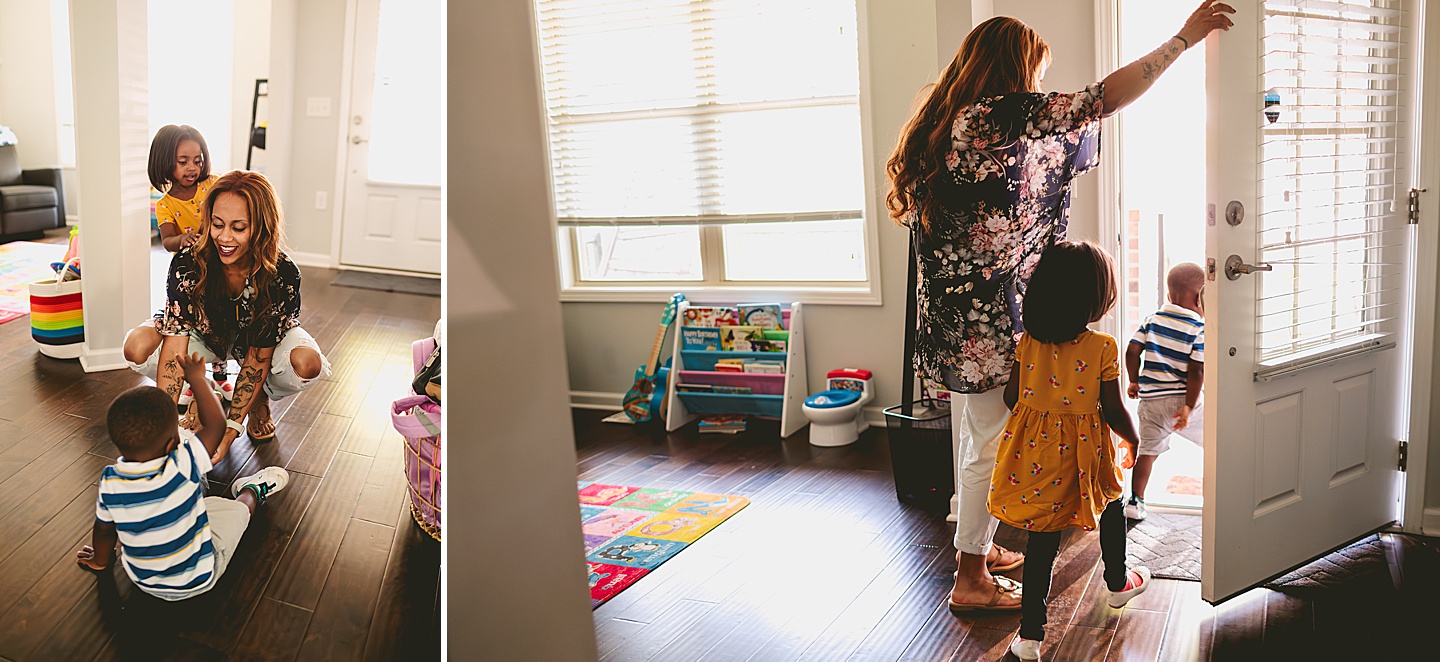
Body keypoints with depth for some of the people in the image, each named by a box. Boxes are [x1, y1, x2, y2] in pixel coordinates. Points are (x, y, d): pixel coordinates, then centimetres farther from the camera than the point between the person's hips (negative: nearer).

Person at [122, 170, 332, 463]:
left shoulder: (283, 275, -32)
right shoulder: (188, 263, -30)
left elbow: (258, 356, -29)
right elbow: (175, 343, -34)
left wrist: (231, 428, -36)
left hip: (264, 336, -1)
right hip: (205, 334, 1)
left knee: (307, 364, -33)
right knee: (137, 347, -27)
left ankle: (259, 402, 3)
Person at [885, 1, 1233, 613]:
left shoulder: (941, 122, 11)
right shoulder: (1003, 115, -17)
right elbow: (1103, 99, -16)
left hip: (949, 313, 9)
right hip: (986, 317, -9)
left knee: (974, 437, 20)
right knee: (992, 445, 2)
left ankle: (979, 546, 34)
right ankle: (972, 578, 12)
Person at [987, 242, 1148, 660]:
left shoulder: (1027, 342, -6)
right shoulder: (1103, 348, -14)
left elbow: (1011, 398, 1)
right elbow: (1113, 411, -10)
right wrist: (1133, 441, 10)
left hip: (1036, 452, 2)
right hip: (1083, 457, -2)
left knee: (1042, 539, 8)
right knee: (1111, 506, 30)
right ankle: (1118, 583, 50)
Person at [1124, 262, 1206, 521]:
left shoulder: (1153, 319, 5)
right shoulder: (1200, 329, -8)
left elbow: (1132, 351, 3)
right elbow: (1196, 371, -15)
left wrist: (1134, 382, 17)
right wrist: (1189, 407, -12)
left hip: (1152, 400, 4)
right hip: (1183, 400, -4)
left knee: (1148, 451, 12)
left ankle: (1135, 502, 6)